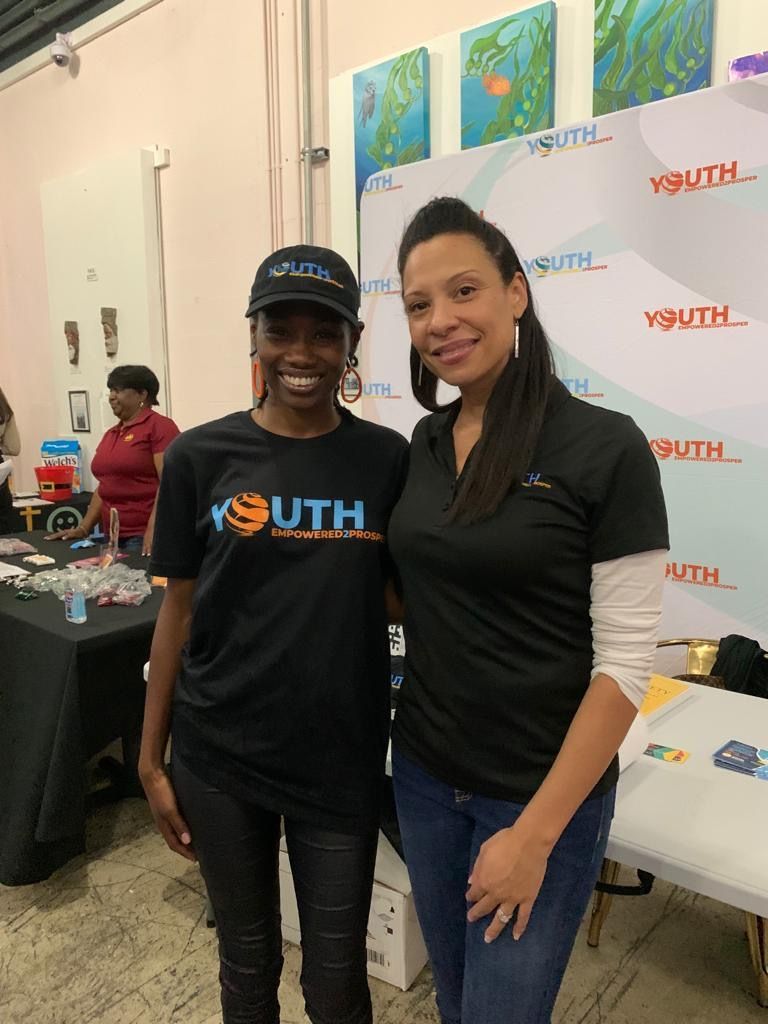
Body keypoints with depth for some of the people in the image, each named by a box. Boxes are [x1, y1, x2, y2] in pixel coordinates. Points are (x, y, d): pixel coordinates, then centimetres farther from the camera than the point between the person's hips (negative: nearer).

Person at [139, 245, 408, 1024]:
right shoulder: (200, 457, -6)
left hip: (341, 756, 0)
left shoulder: (388, 459, -5)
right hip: (217, 758, 1)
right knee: (246, 957, 22)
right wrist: (151, 757, 2)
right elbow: (179, 610, 0)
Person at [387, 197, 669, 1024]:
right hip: (423, 773, 5)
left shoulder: (605, 448, -16)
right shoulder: (425, 444, 1)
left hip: (542, 793, -5)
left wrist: (535, 831, -15)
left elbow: (624, 665, -16)